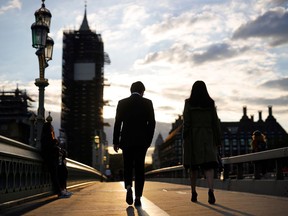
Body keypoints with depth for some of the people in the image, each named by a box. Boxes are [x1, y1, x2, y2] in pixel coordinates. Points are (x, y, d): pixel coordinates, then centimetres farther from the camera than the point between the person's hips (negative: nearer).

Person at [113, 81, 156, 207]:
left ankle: (128, 188, -11)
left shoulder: (122, 103, 1)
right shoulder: (147, 103, 0)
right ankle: (138, 197, 3)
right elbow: (152, 123, -1)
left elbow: (117, 123, -1)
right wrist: (149, 140, 8)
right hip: (142, 141, 0)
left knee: (128, 167, 13)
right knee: (139, 168, 7)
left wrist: (115, 141, 4)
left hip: (126, 140, 0)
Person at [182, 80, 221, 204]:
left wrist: (185, 138, -2)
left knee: (193, 166, 11)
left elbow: (186, 122, -6)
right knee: (208, 164, -5)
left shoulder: (189, 103, -1)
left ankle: (193, 193, 17)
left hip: (193, 137, -1)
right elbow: (215, 122, 4)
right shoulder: (210, 103, 5)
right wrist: (217, 140, 9)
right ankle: (211, 190, -26)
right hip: (207, 137, 1)